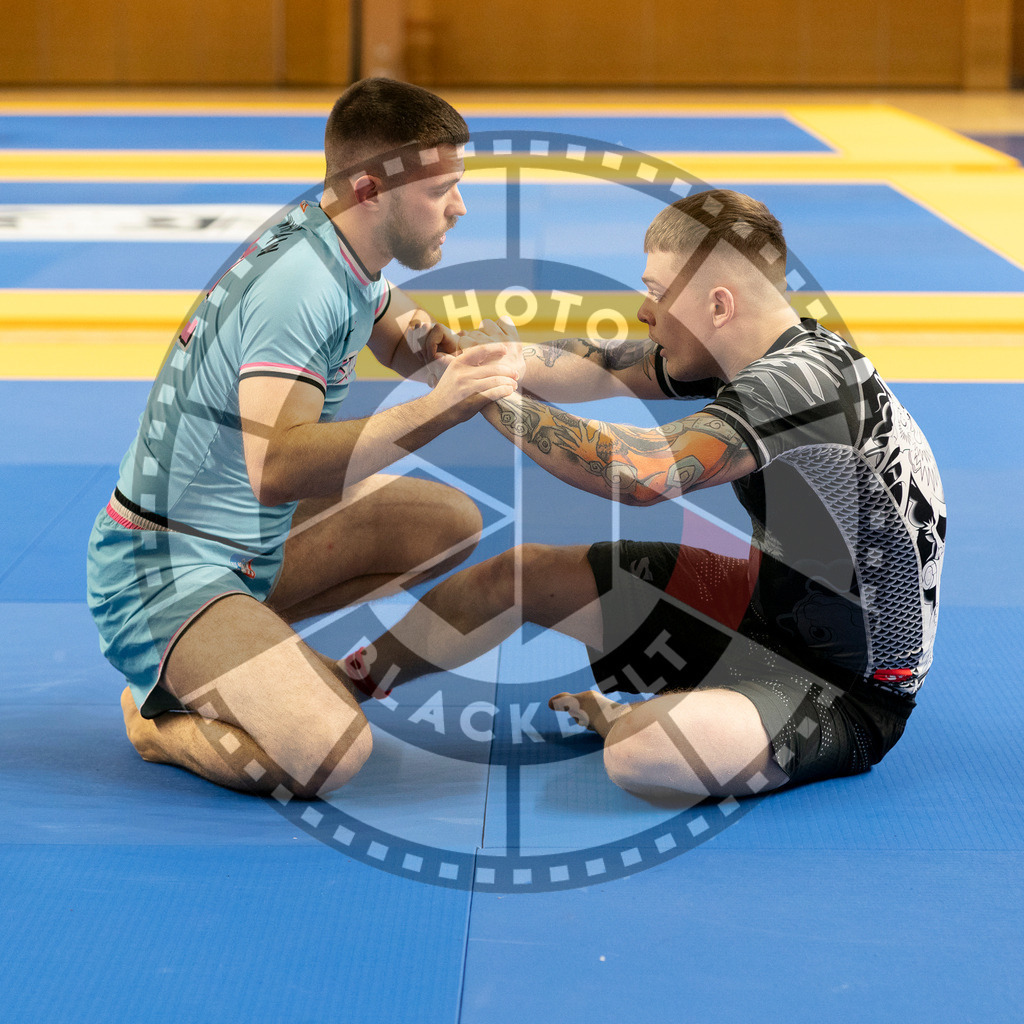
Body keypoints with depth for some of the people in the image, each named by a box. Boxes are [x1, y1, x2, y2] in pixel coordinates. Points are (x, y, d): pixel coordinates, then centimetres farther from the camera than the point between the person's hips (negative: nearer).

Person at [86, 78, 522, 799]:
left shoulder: (346, 256, 4)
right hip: (164, 570, -10)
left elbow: (396, 345, 26)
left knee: (452, 523, 7)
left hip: (254, 540, 10)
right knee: (328, 753, -28)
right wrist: (437, 409, -42)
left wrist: (414, 337, 1)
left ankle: (241, 642, 11)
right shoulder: (301, 285, -25)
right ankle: (161, 710, 2)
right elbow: (274, 467, -38)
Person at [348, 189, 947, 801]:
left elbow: (644, 474, -39)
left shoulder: (801, 380, -30)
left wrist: (494, 396, -29)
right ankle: (350, 681, 28)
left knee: (640, 751, -35)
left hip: (849, 692, -10)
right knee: (523, 573, 10)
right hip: (773, 604, 10)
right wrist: (461, 356, -5)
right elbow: (596, 369, 8)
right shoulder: (764, 357, 0)